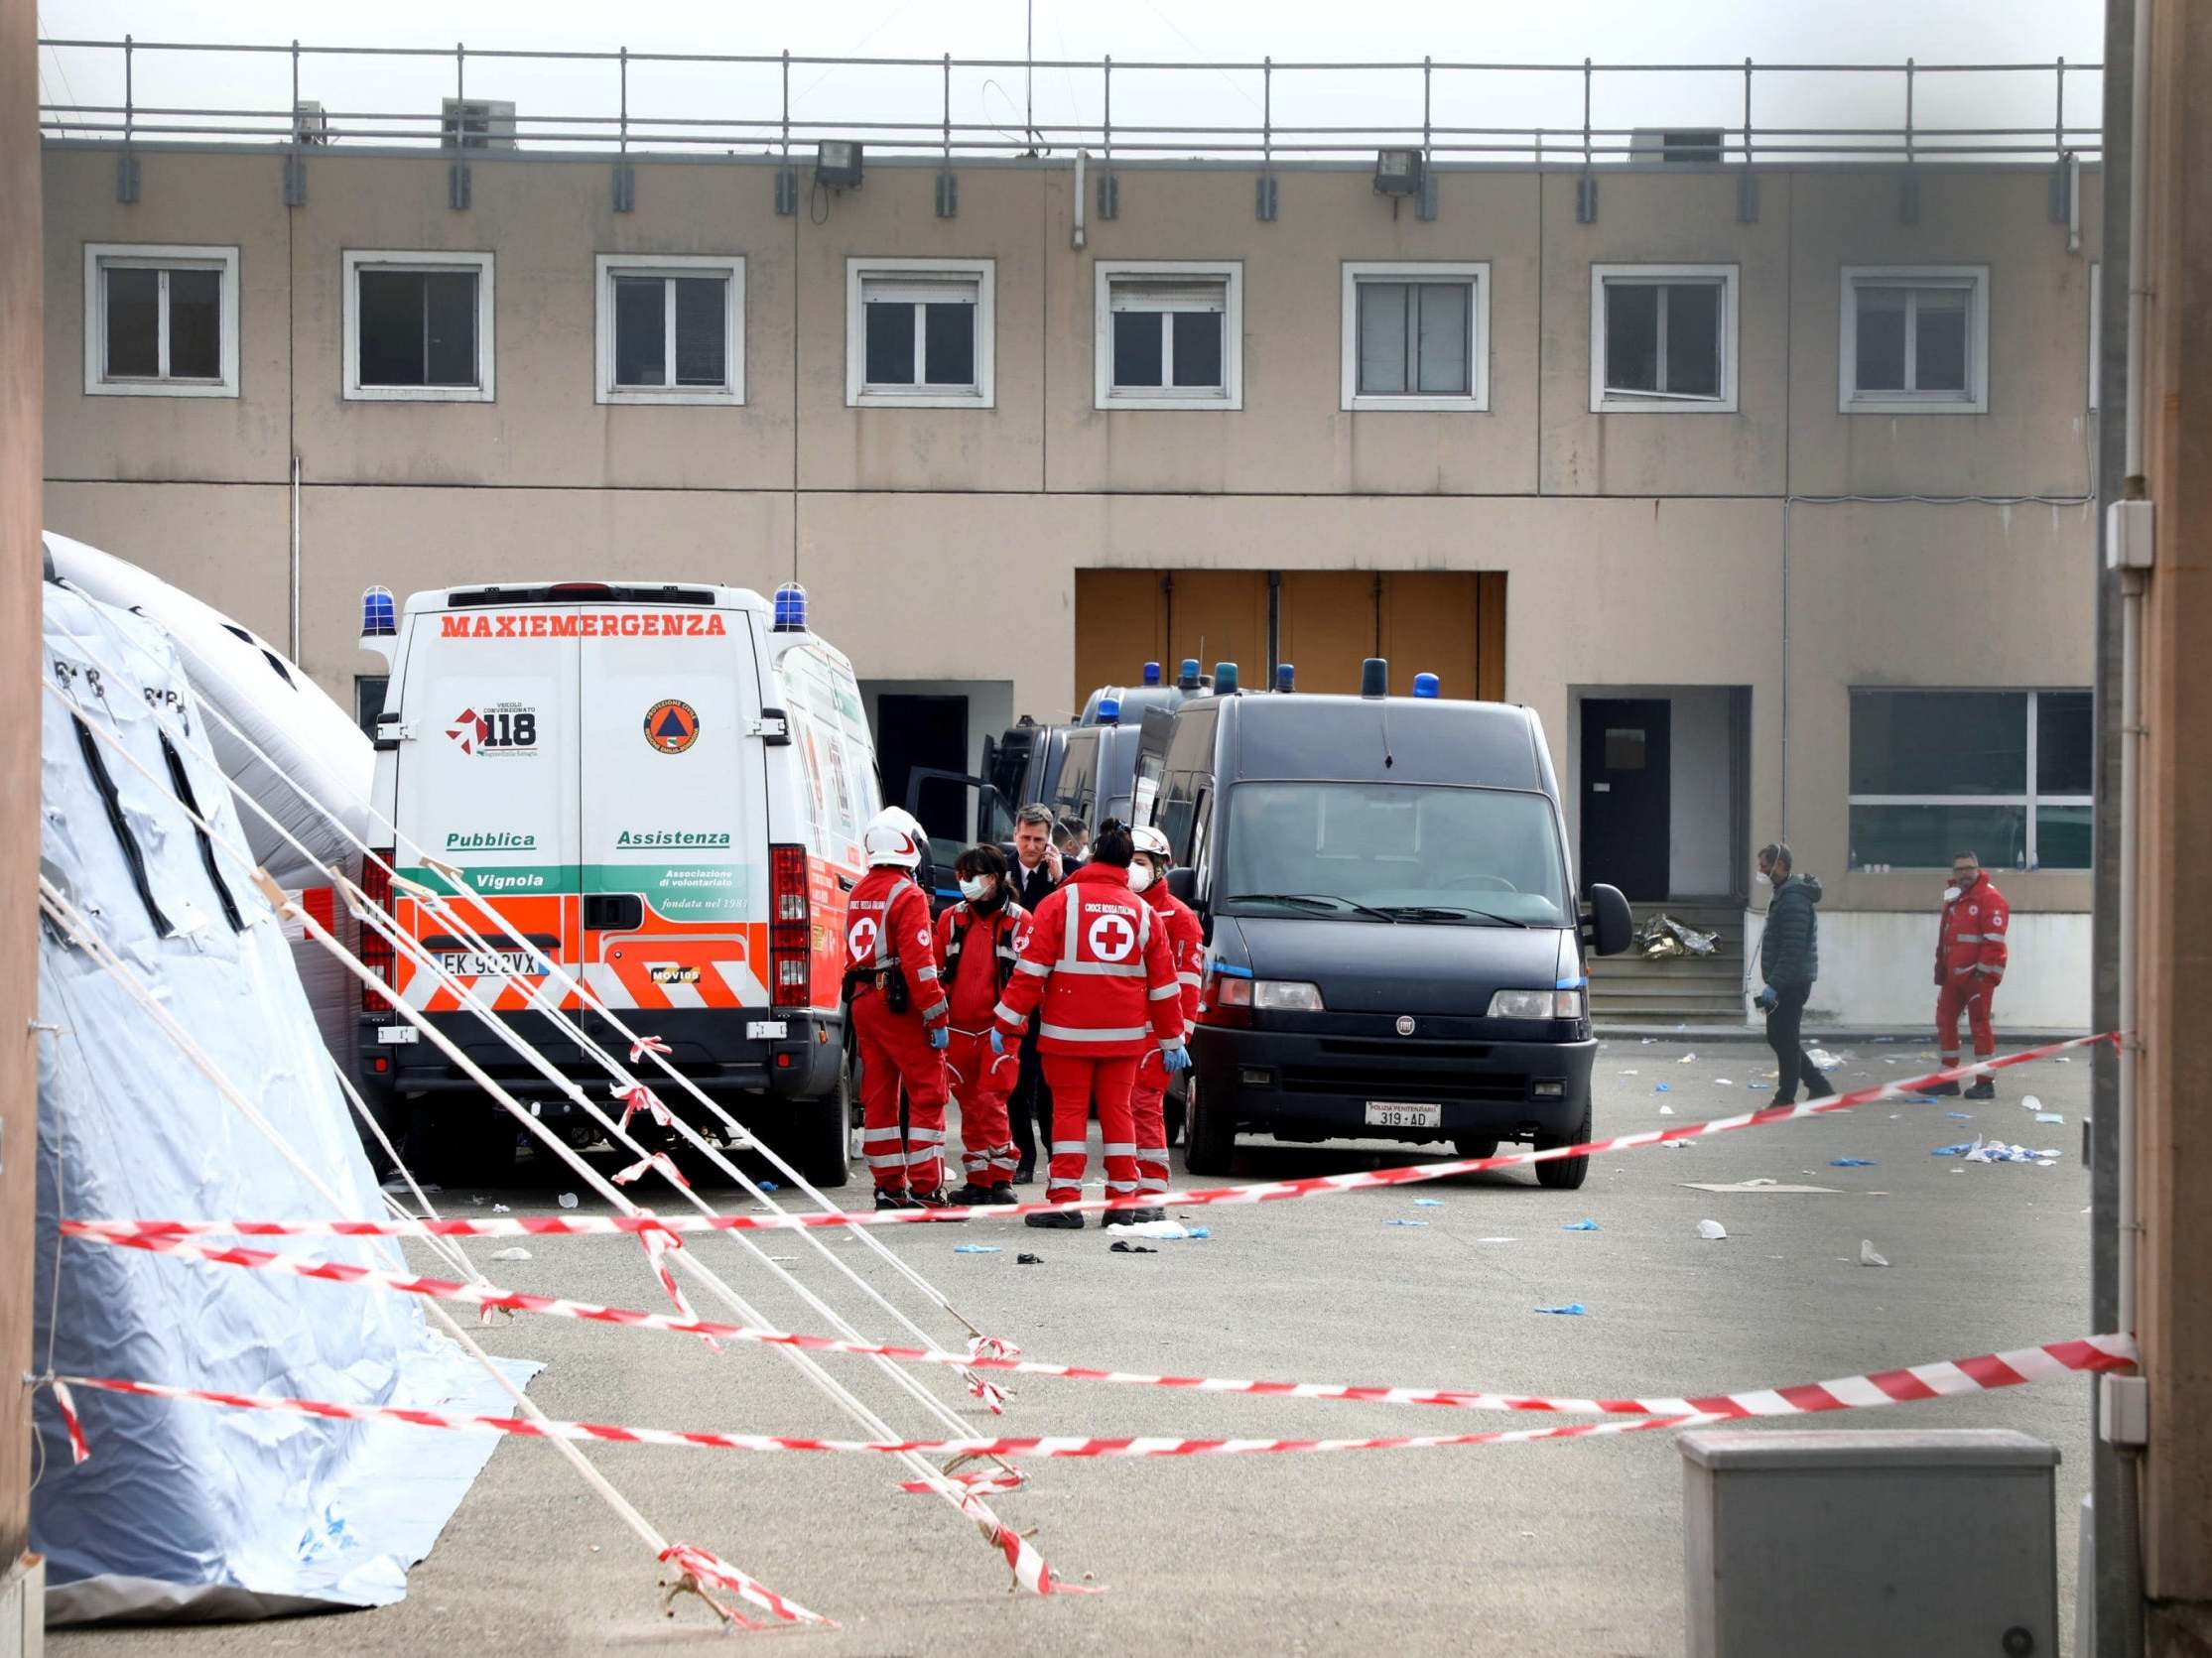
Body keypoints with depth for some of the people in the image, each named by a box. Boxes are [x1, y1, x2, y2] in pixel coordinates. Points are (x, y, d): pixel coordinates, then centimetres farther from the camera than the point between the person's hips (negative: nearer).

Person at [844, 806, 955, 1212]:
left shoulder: (858, 893, 13)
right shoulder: (907, 895, -13)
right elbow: (918, 961, -18)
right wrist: (937, 1017, -16)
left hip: (863, 1000, 8)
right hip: (900, 1005, -8)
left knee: (878, 1095, 10)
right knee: (927, 1092, -4)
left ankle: (889, 1185, 13)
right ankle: (925, 1188, -9)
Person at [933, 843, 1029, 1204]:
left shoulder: (1018, 921, -1)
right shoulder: (952, 919, 9)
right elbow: (936, 970, 11)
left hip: (998, 1026, -4)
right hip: (959, 1027, 4)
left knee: (991, 1100, -12)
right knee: (969, 1104, 7)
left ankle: (1001, 1179, -5)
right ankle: (978, 1181, 14)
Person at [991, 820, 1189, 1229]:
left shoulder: (1062, 901, -4)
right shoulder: (1142, 911, 8)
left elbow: (1031, 969, -8)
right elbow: (1164, 982, 11)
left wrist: (1006, 1022, -5)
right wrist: (1172, 1039, 19)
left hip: (1068, 1030, -3)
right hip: (1123, 1035, 3)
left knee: (1069, 1110, 1)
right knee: (1117, 1111, 11)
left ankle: (1065, 1200, -4)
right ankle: (1124, 1198, 12)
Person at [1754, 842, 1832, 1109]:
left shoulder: (1794, 899, -18)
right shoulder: (1783, 894, 16)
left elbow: (1793, 949, -24)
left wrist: (1774, 984, -24)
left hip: (1791, 984, -11)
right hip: (1785, 984, 11)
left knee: (1784, 1040, -4)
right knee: (1778, 1038, 15)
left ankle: (1785, 1099, 3)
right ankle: (1819, 1087, 21)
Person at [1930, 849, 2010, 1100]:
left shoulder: (1990, 898, -11)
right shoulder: (1953, 899, 18)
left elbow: (1994, 939, -17)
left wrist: (1983, 971, -20)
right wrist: (1941, 967, 19)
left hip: (1978, 975, -9)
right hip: (1954, 974, 9)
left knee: (1979, 1023, -5)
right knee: (1945, 1020, 10)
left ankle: (1985, 1083, 0)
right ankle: (1948, 1079, 17)